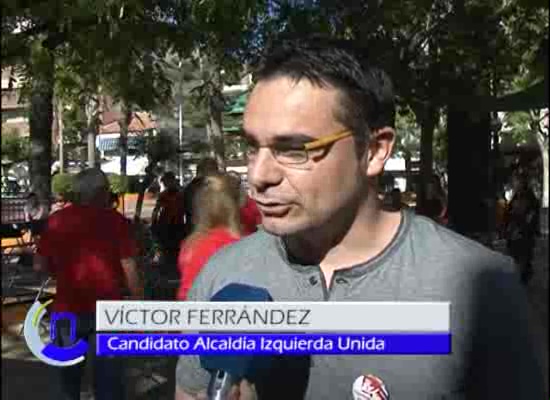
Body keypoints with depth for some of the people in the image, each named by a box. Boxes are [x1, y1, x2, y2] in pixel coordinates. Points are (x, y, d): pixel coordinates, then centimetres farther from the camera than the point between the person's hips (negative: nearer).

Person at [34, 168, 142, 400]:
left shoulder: (57, 220, -2)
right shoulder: (115, 220, -10)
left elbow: (40, 265, 3)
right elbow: (129, 268, -12)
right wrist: (138, 300, -1)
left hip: (67, 308, 3)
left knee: (69, 371, 22)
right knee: (108, 376, 10)